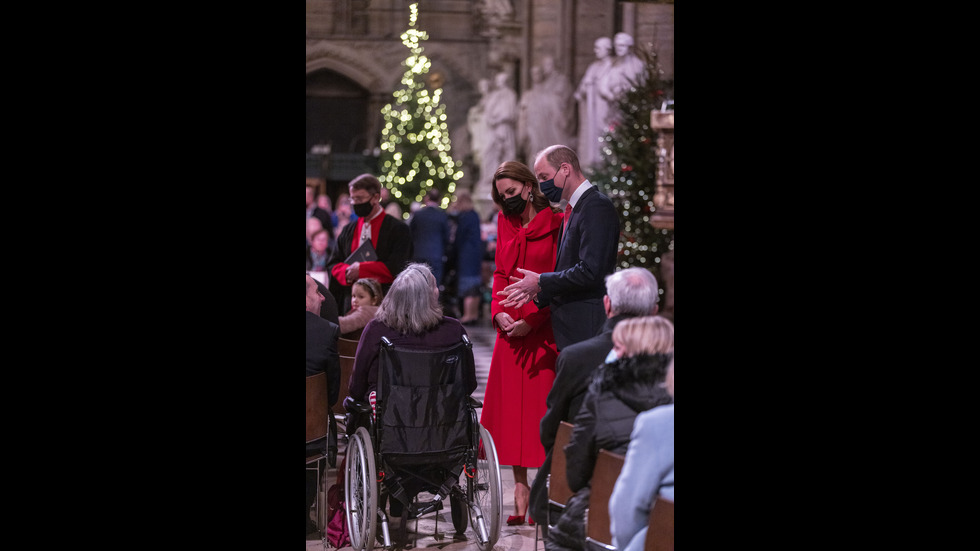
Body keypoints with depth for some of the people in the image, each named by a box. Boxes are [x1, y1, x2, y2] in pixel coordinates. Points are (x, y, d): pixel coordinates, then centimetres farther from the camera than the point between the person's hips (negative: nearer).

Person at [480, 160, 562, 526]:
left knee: (541, 406, -5)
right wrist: (499, 311, -1)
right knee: (510, 406, 4)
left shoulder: (555, 224, -6)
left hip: (544, 328, -6)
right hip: (510, 330, 6)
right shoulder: (506, 224, 13)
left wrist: (532, 319, -16)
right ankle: (521, 488, 10)